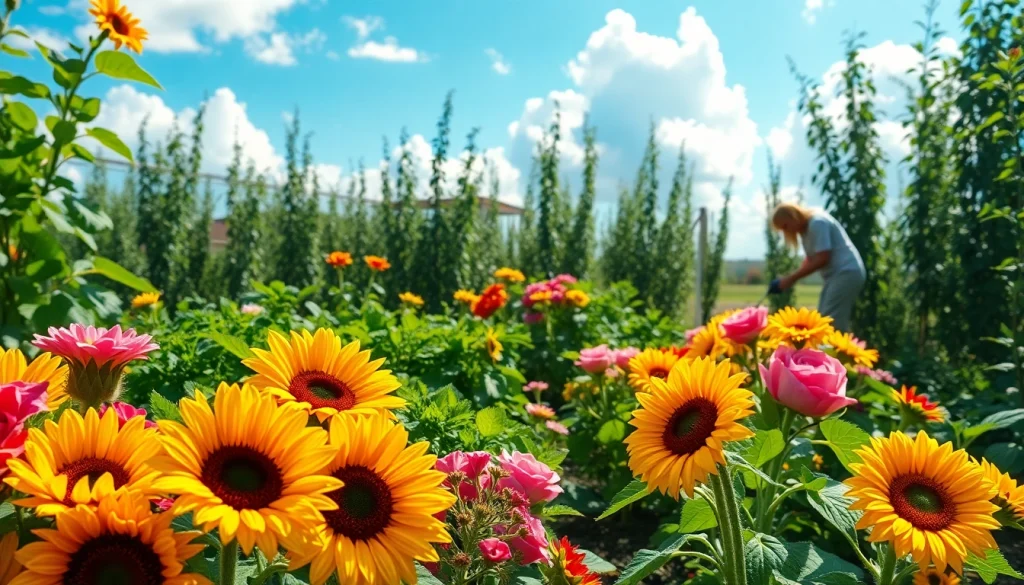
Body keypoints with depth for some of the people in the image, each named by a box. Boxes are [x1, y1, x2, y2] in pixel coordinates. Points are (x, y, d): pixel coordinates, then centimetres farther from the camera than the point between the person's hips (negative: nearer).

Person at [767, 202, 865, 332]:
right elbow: (810, 259, 8)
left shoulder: (817, 223, -16)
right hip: (836, 274, 10)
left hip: (847, 273, -10)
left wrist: (792, 278, -18)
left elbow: (822, 259, -21)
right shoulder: (805, 230, 13)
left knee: (831, 323, -15)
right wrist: (791, 278, -8)